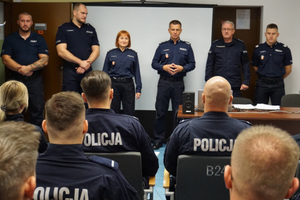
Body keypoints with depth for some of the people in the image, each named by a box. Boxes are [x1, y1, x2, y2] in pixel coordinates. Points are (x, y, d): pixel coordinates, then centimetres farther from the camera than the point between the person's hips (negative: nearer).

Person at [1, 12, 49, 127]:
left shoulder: (39, 39, 8)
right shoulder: (10, 39, 9)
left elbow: (44, 60, -2)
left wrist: (29, 68, -17)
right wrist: (20, 69, -17)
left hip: (35, 80, 0)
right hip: (15, 79, 1)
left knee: (37, 111, -2)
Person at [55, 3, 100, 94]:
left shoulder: (91, 29, 15)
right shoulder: (63, 29, 3)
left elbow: (96, 50, 10)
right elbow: (61, 51, -8)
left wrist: (87, 63, -9)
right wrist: (81, 62, -14)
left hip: (87, 71, 3)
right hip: (70, 72, -3)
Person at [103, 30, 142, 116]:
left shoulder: (133, 54, 6)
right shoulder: (110, 53, 5)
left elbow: (137, 72, 6)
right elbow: (105, 72, 6)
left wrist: (138, 89, 1)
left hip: (128, 85, 0)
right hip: (113, 84, 0)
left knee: (129, 113, 2)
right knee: (113, 112, 6)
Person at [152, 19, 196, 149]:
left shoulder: (186, 47, 9)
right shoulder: (162, 46, 9)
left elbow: (192, 64, 8)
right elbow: (154, 63, 8)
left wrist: (182, 68, -11)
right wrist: (164, 67, -11)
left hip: (178, 83, 0)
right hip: (164, 82, 0)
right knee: (160, 112, 1)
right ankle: (158, 140, 9)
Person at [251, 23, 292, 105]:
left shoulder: (284, 49, 1)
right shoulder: (258, 49, 4)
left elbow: (288, 69, 8)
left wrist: (278, 78, 12)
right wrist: (264, 77, 13)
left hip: (278, 85, 0)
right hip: (262, 84, 1)